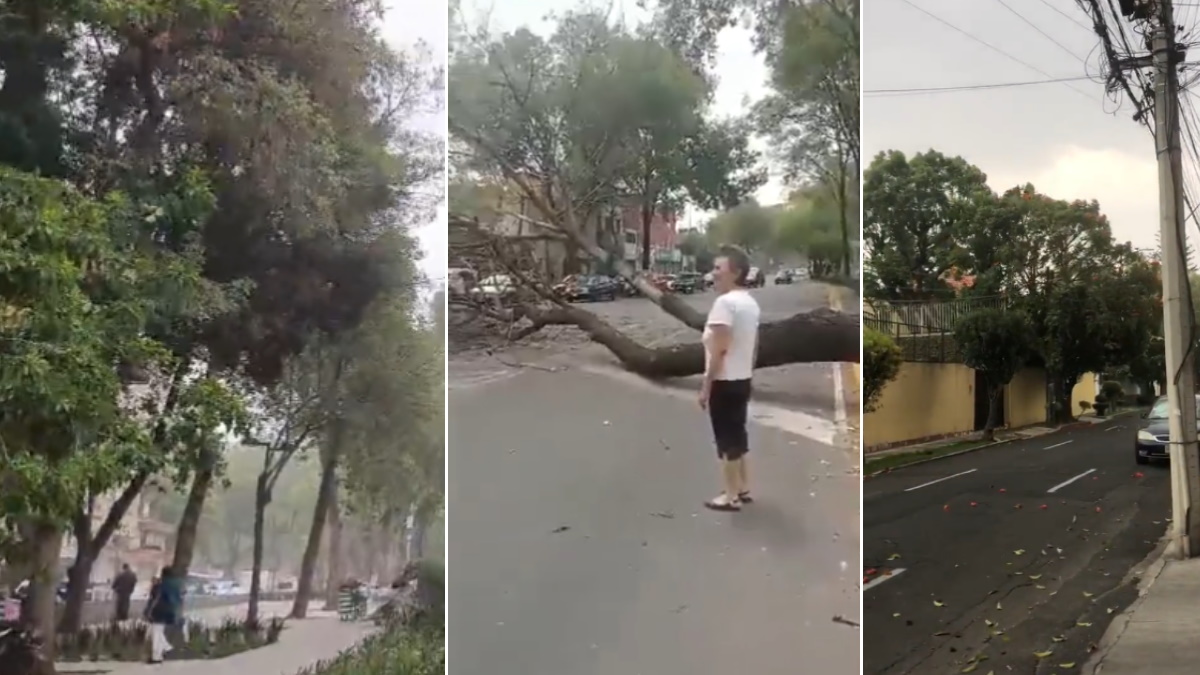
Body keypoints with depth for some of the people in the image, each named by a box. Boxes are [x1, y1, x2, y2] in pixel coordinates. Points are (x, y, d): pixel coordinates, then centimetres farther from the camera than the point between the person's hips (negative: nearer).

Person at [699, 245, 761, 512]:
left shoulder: (725, 302, -19)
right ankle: (743, 488, 27)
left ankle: (731, 496, 5)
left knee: (727, 439, -1)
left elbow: (719, 349, -22)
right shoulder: (751, 303, 11)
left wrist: (706, 386, -18)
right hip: (742, 380, 9)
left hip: (724, 381, -9)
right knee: (737, 436, 18)